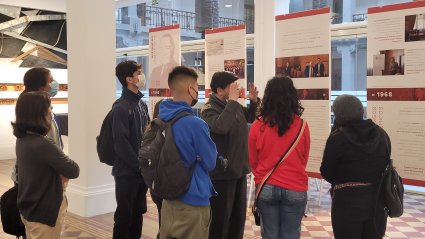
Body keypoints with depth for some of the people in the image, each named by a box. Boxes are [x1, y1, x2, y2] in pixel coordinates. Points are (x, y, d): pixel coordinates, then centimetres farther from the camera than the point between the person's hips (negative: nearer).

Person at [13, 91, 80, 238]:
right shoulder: (43, 144, -27)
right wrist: (62, 172, -1)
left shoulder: (22, 139, 1)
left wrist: (58, 174, -8)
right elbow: (73, 171, -20)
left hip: (29, 208, 9)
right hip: (44, 212, -9)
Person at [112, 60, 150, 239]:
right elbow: (121, 143, -19)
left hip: (142, 170, 7)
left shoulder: (141, 104, 11)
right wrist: (139, 165, -15)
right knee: (124, 215, 3)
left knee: (138, 212, 16)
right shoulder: (120, 107, -14)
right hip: (127, 172, -7)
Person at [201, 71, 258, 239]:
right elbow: (221, 126, -38)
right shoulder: (209, 109, -16)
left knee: (239, 217, 20)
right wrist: (232, 100, -29)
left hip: (239, 170, 8)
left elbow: (250, 118, 25)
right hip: (221, 174, -8)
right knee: (219, 219, 4)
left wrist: (254, 101, 6)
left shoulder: (234, 106, 7)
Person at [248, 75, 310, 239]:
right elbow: (304, 159, 8)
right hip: (295, 189, 0)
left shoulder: (258, 126, -10)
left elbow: (252, 161, 4)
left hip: (266, 188, 0)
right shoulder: (302, 126, -8)